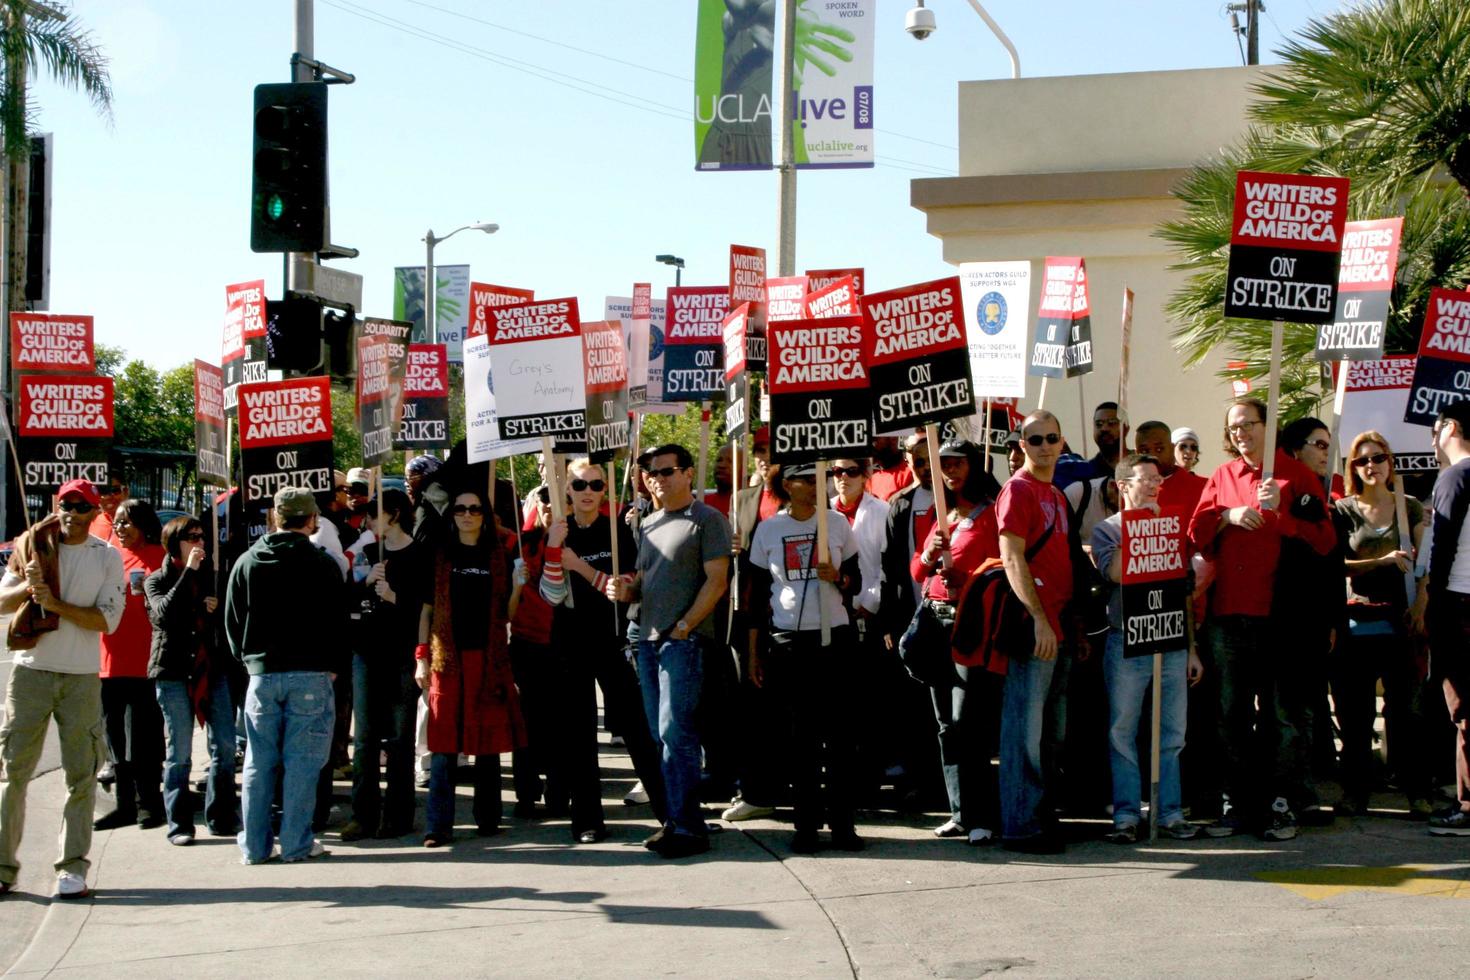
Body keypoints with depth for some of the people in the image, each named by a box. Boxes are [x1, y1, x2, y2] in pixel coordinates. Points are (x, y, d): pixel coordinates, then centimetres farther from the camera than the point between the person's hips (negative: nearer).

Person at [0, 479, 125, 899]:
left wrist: (56, 604, -16)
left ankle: (72, 867, 6)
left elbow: (108, 619, -6)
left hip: (81, 677, 0)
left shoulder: (107, 557, 3)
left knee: (81, 775, 0)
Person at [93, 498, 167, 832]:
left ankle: (148, 802, 8)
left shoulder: (159, 557, -3)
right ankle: (125, 804, 19)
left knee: (141, 739, -2)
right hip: (110, 663, 6)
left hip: (144, 665, -6)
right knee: (116, 739, 11)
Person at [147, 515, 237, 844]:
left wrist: (217, 609, 2)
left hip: (212, 668, 4)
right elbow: (163, 613, -18)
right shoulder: (157, 580, 3)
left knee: (225, 747, 0)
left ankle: (221, 818, 9)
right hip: (173, 671, -4)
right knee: (179, 752, -2)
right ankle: (179, 825, 3)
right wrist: (189, 572, -17)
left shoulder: (211, 574, 17)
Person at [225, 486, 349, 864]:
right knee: (302, 762, 1)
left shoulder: (247, 563, 4)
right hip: (310, 676, -3)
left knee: (259, 762, 8)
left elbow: (232, 622, 9)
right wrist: (333, 667, 11)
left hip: (262, 674, 3)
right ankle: (296, 843, 3)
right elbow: (338, 623, -1)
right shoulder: (322, 564, -5)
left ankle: (254, 845, 11)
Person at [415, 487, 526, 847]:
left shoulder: (498, 557, 9)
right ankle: (438, 826, -3)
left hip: (488, 657, 1)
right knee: (444, 741, -4)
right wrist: (422, 657, 1)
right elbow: (427, 609, 7)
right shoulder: (439, 556, 8)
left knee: (487, 739, 3)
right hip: (447, 657, -1)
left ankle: (487, 818, 13)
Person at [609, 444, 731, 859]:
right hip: (648, 638, 8)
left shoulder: (706, 520, -4)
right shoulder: (649, 524, 19)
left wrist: (683, 626, -15)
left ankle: (688, 827, -8)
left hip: (684, 640, -8)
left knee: (675, 731, -12)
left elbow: (716, 580, -10)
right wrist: (625, 590, 2)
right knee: (661, 734, 9)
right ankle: (676, 820, 15)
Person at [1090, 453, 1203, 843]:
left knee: (1171, 734, 4)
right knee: (1122, 733, 0)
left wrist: (1191, 648, 12)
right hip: (1126, 644, -3)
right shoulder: (1106, 529, 3)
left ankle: (1170, 813, 11)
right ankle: (1126, 815, 6)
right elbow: (1116, 572, -17)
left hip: (1172, 644, 3)